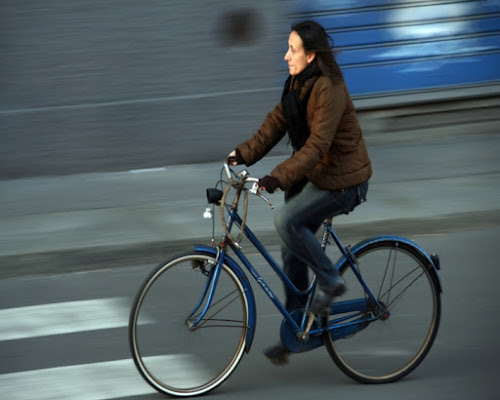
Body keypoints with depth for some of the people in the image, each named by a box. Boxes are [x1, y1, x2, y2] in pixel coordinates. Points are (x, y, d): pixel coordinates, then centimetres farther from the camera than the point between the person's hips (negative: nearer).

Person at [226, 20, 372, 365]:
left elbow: (317, 144, -30)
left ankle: (331, 280, -6)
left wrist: (278, 178, -36)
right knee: (292, 251, 7)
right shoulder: (298, 83, 4)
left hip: (342, 180, -9)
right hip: (313, 175, 9)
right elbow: (277, 121, 7)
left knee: (287, 221, -25)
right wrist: (245, 153, -6)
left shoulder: (329, 90, -24)